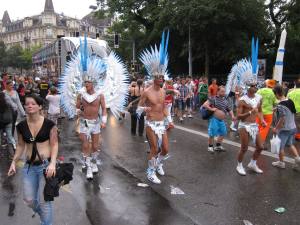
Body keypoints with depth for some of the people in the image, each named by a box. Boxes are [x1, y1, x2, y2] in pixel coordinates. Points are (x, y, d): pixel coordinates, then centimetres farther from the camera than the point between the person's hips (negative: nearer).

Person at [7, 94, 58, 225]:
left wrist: (52, 163, -20)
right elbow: (20, 145, 10)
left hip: (46, 165, -4)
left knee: (44, 201, 4)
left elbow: (54, 144, -9)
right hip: (29, 166, 4)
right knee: (29, 200, 12)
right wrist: (14, 162, 2)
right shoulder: (21, 126, -1)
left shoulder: (49, 124, -12)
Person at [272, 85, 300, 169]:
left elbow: (282, 119, -26)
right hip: (293, 128, 7)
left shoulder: (280, 105, -23)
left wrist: (276, 128, -14)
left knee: (280, 146, 11)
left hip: (284, 129, -7)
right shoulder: (290, 101, 0)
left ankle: (281, 162, 25)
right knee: (290, 144, 26)